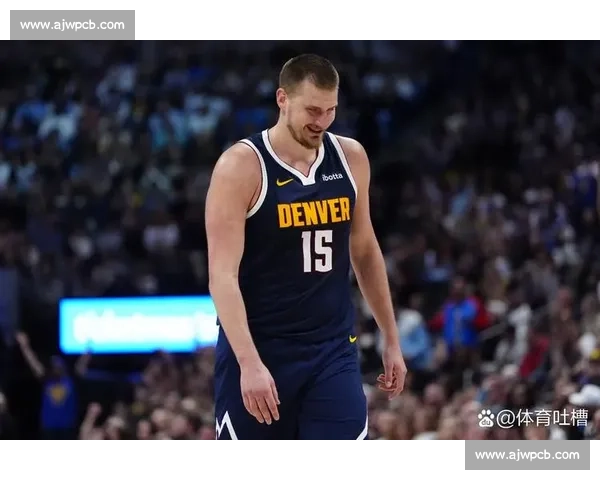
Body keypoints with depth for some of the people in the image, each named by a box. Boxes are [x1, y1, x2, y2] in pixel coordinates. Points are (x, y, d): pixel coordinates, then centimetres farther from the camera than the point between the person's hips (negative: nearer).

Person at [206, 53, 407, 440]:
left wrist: (391, 338, 18)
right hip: (258, 350, -3)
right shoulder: (241, 167, -12)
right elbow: (222, 275, -18)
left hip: (333, 351, 4)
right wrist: (249, 362, -27)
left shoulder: (350, 158, 4)